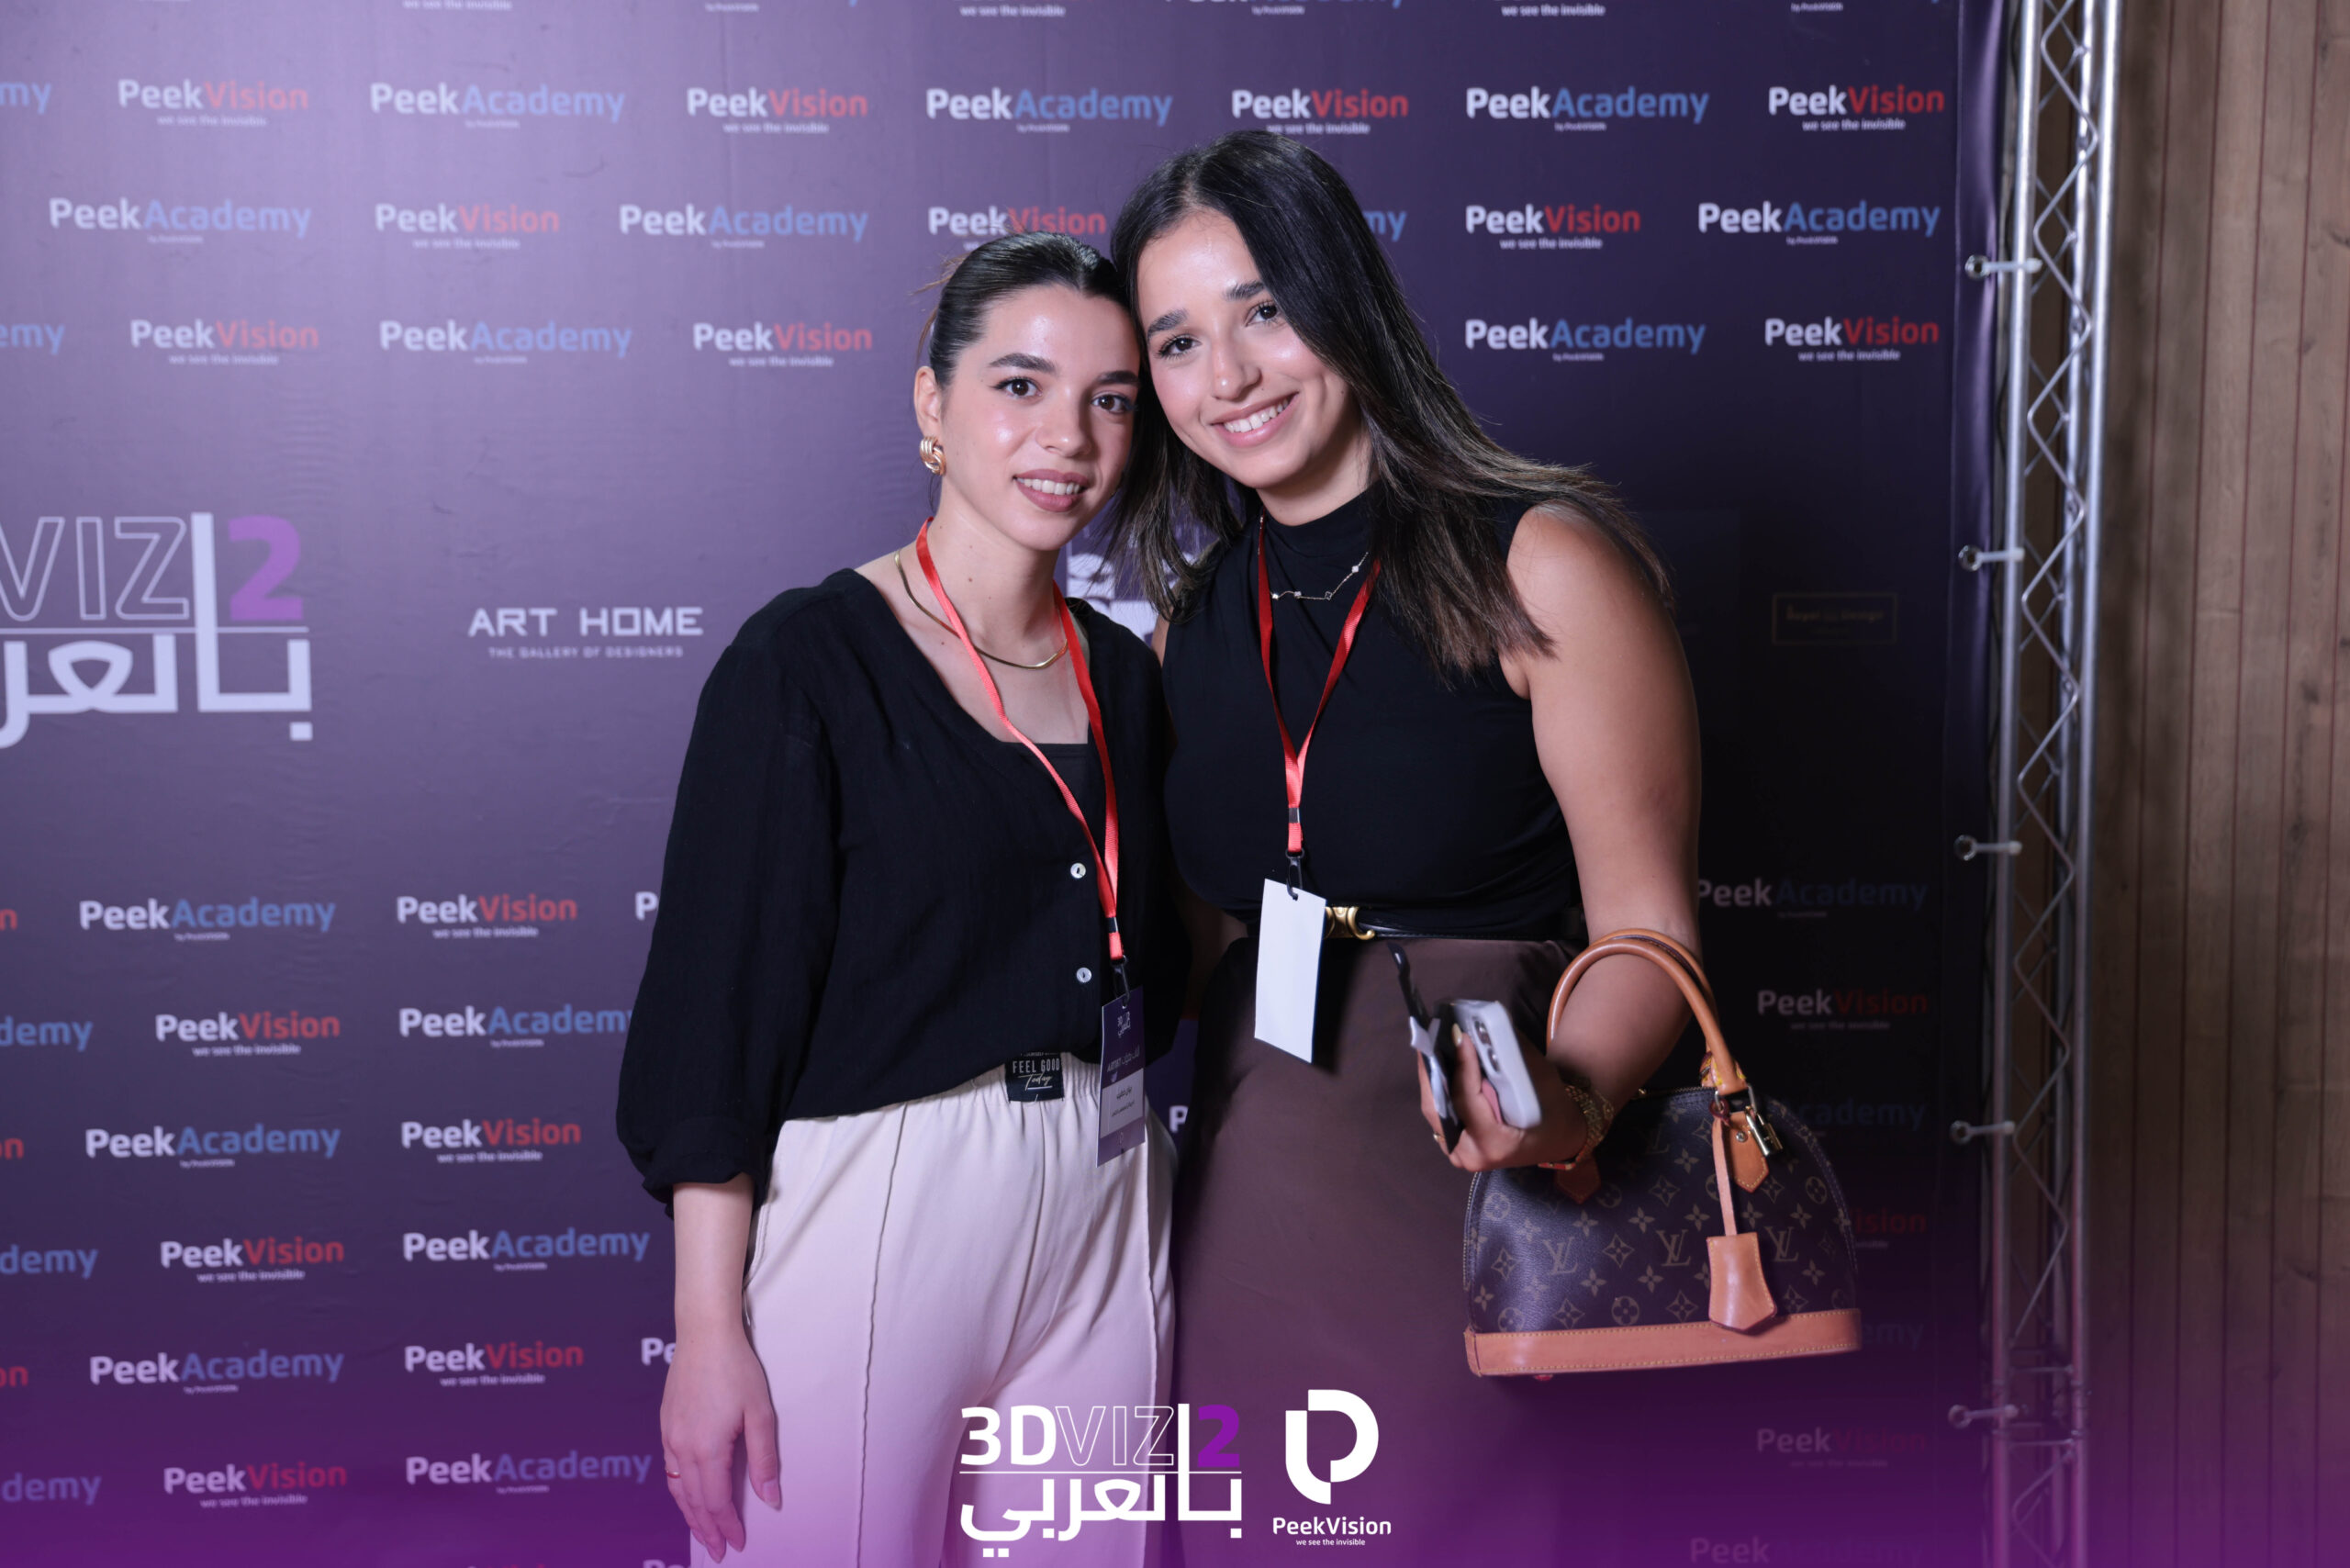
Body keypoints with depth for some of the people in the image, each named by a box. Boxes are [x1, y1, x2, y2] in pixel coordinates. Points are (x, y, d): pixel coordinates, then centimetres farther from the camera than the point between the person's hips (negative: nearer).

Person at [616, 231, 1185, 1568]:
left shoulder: (1125, 672, 9)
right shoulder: (810, 660, -9)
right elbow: (719, 1004, -11)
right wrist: (709, 1333, -13)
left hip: (1105, 1210, 6)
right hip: (871, 1213, -5)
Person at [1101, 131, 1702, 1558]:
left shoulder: (1541, 561, -9)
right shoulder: (1189, 609, 9)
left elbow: (1646, 928, -11)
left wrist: (1571, 1096, -30)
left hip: (1466, 1206, -5)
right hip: (1241, 1202, 5)